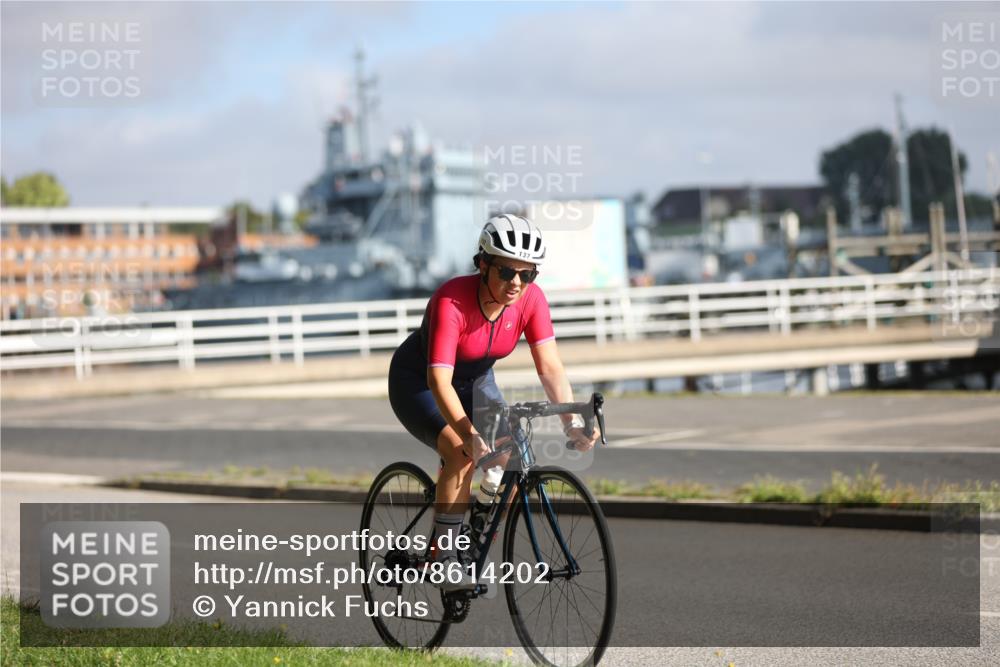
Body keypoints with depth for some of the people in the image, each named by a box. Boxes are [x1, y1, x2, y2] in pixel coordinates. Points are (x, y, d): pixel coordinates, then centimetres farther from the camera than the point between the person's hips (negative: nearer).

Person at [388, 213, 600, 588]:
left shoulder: (531, 300, -20)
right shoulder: (452, 301, -35)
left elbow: (550, 367, -22)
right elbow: (439, 380, -41)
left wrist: (572, 423, -36)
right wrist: (471, 436, -53)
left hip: (474, 382, 5)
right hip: (418, 383, -5)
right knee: (463, 455, -29)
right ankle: (442, 560, -17)